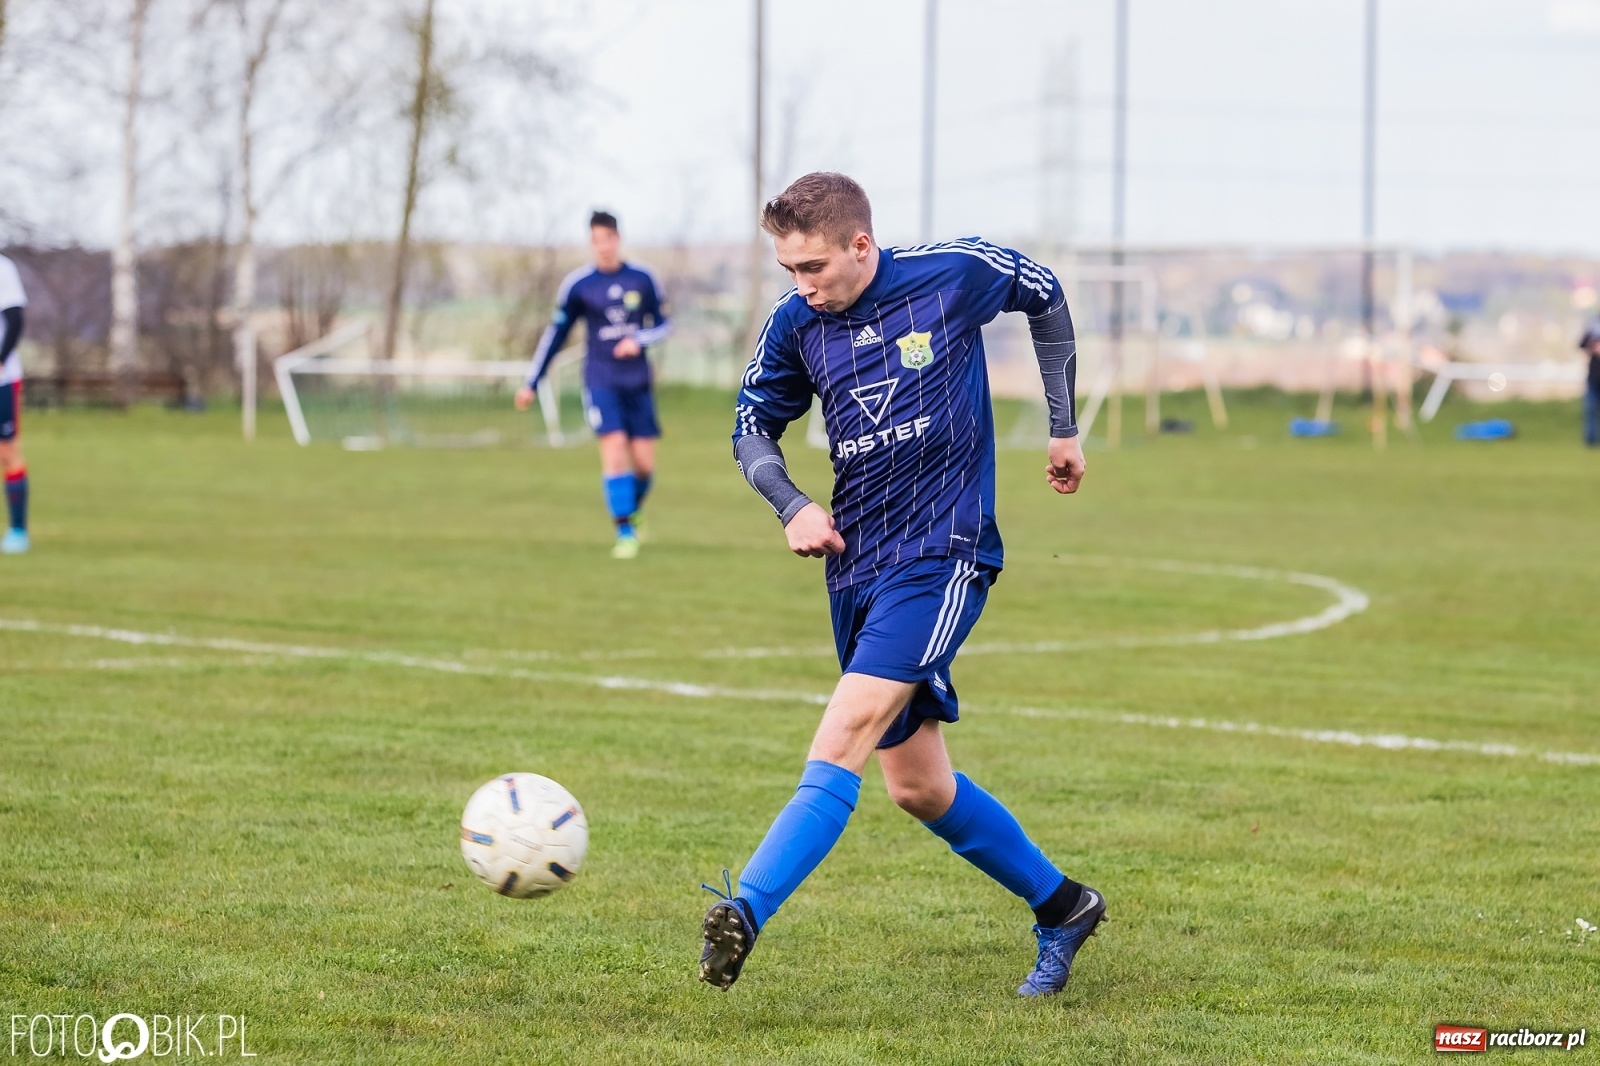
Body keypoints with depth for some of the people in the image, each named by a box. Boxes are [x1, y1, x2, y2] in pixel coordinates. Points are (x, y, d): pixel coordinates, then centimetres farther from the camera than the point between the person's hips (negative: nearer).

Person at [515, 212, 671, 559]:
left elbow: (663, 325, 9)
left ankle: (632, 511, 31)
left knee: (644, 462, 0)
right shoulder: (577, 284, -2)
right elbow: (555, 334, 6)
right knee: (614, 446, -18)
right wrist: (531, 383, 8)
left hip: (638, 382, 2)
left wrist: (638, 339, -13)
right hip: (601, 382, -2)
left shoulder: (643, 278, 1)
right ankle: (624, 532, -13)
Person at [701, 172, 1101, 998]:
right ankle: (1060, 907, 29)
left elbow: (1044, 296, 11)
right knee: (918, 787, 10)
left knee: (849, 730, -24)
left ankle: (745, 912, -34)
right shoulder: (795, 323, -1)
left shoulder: (953, 275, -9)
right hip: (856, 564, 5)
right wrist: (792, 506, -9)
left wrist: (1064, 427, 14)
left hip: (942, 555, -5)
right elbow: (752, 428, 11)